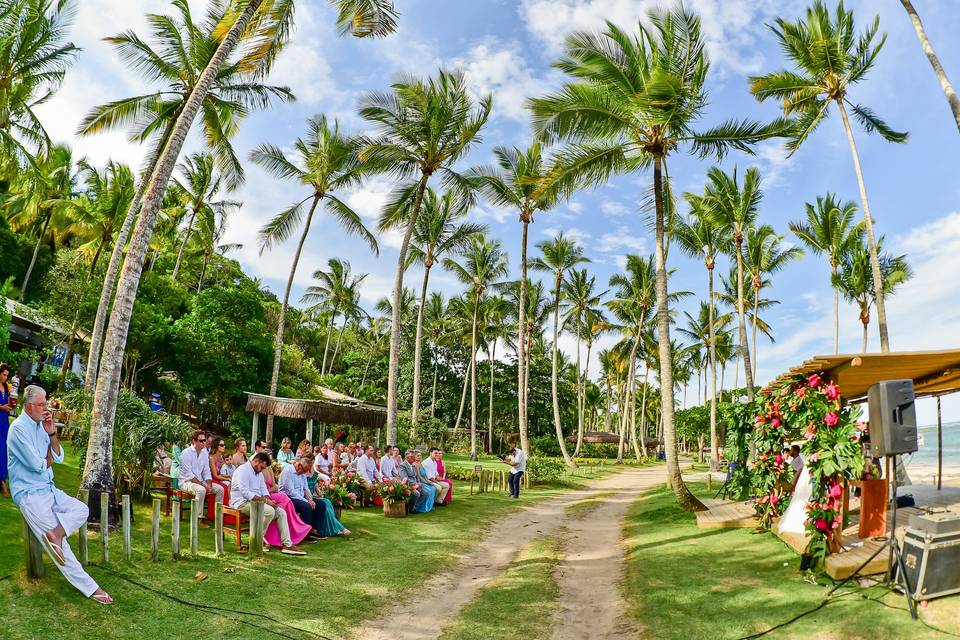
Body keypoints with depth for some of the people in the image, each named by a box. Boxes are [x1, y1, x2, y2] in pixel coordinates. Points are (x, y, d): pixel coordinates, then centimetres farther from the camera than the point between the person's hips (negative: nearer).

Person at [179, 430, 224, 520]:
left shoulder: (204, 454, 9)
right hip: (186, 482, -7)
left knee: (220, 489, -7)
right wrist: (203, 485, -23)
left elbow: (207, 473, 12)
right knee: (201, 490, -36)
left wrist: (209, 485, -8)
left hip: (200, 482, 7)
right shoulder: (186, 453, -13)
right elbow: (189, 475, -19)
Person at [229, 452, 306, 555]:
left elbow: (264, 490, 18)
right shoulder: (243, 470, -14)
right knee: (269, 511, -30)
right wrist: (264, 500, -23)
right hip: (242, 502, -9)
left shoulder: (259, 473, 17)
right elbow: (245, 493, -23)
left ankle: (287, 544, -8)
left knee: (281, 512, -5)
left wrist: (268, 500, -4)